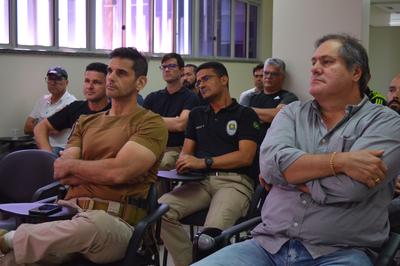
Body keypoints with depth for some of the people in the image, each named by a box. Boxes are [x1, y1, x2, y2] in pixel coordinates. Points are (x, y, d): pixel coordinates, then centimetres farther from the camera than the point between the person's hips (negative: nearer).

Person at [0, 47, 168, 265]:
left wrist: (72, 165, 4)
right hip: (69, 208, 3)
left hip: (114, 219, -3)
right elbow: (60, 174, 9)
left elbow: (117, 172, -13)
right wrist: (103, 172, -5)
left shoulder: (151, 123, 2)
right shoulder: (85, 122, 21)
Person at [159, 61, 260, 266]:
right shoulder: (197, 114, 23)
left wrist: (204, 162, -14)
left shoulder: (245, 114, 6)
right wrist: (185, 162, -7)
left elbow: (246, 156, -6)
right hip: (201, 180, 5)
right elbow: (186, 151, 19)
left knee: (213, 230, -35)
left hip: (234, 181, -5)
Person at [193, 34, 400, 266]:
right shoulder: (293, 113, 14)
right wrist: (339, 161, -13)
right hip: (269, 245, 4)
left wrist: (290, 173, -2)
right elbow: (270, 162, -6)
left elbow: (348, 187, -15)